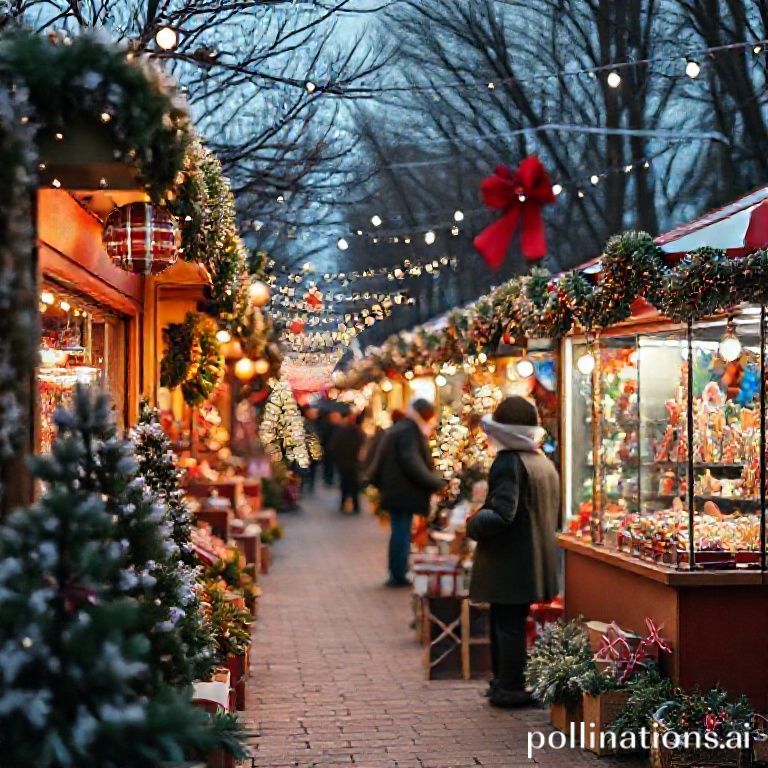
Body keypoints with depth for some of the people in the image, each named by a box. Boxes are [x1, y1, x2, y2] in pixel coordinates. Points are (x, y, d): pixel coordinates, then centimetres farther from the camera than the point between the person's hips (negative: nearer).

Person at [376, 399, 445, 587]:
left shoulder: (397, 429, 14)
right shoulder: (410, 431, -16)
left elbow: (382, 461, 19)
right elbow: (413, 464, -24)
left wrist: (381, 485, 25)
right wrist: (437, 483, -21)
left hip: (394, 491, 9)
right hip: (405, 492, -9)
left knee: (399, 532, 13)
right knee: (402, 532, -3)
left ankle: (397, 574, 17)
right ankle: (399, 575, 1)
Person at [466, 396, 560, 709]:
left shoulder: (508, 463, -16)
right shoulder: (545, 463, 11)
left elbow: (501, 515, -25)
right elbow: (553, 516, 18)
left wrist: (474, 525, -10)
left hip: (508, 562, -8)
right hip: (536, 562, 8)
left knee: (506, 625, 0)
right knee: (514, 624, 16)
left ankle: (509, 689, 4)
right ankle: (507, 682, 22)